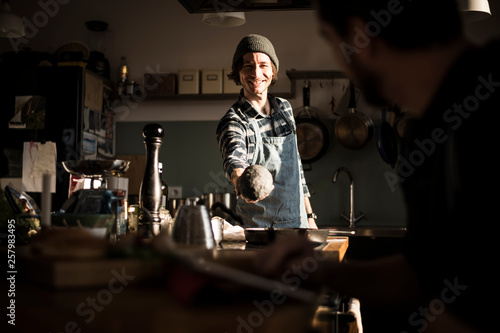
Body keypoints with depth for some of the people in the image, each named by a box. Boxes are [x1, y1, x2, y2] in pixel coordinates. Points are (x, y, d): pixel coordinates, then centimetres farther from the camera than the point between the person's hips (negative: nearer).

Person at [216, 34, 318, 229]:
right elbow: (234, 157, -34)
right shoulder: (233, 122, -13)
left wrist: (309, 215, 14)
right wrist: (240, 177, -57)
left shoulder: (284, 108, 5)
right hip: (257, 227, -5)